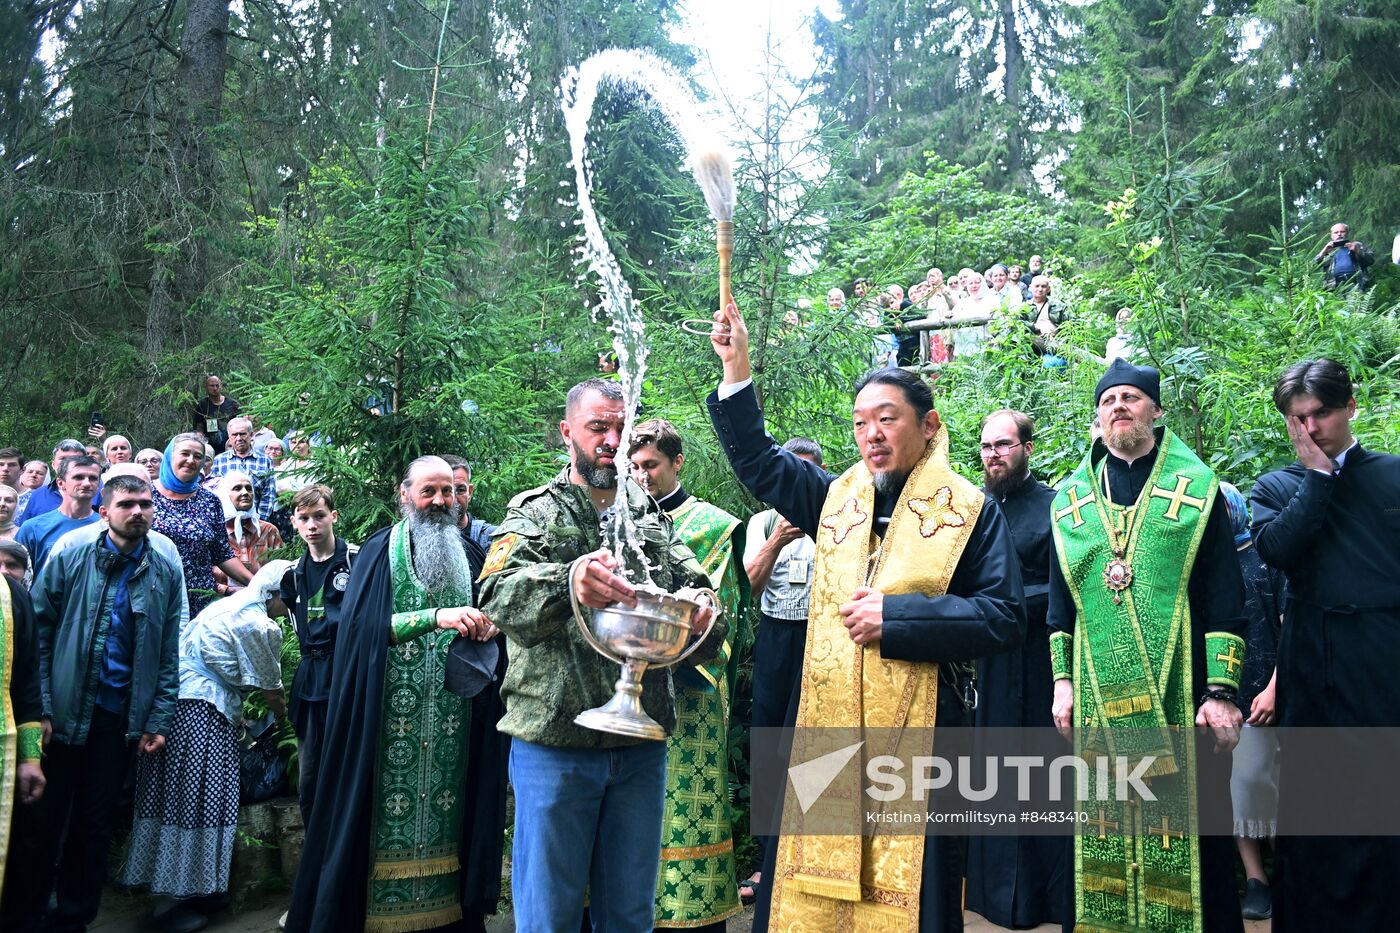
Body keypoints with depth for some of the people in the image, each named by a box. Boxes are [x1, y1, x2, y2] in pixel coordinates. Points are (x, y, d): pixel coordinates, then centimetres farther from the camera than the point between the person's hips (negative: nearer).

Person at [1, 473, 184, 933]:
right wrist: (38, 709, -11)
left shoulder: (165, 573, 4)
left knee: (96, 826, 11)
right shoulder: (70, 559, -1)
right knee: (39, 824, 6)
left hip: (121, 719, 2)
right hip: (63, 713, -1)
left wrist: (159, 720, -2)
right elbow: (38, 634, -3)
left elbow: (169, 655, 4)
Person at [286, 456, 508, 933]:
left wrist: (487, 629, -9)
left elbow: (484, 626, 16)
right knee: (387, 820, -1)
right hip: (390, 725, -3)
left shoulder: (469, 556, 12)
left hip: (452, 728, 3)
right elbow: (361, 625, -13)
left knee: (444, 818, 5)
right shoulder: (380, 552, 1)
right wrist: (435, 616, -25)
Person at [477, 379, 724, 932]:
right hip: (555, 743, -3)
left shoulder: (650, 514, 12)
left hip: (641, 744, 4)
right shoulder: (535, 513, 1)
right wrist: (568, 581, -38)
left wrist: (698, 608, -21)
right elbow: (500, 595, -17)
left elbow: (697, 587, 4)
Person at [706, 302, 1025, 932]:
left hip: (917, 727, -4)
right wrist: (737, 367, 7)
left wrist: (896, 615, -14)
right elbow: (757, 460, 16)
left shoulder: (970, 511, -1)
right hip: (827, 723, 4)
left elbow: (1004, 619, -8)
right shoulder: (838, 498, 11)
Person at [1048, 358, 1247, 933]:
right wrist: (1062, 680, 7)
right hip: (1099, 700, 3)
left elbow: (1226, 602, -2)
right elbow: (1060, 602, 14)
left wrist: (1222, 691, -9)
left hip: (1182, 698, -2)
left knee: (1194, 830, 4)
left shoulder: (1196, 487, 2)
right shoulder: (1071, 499, 10)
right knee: (1107, 836, 9)